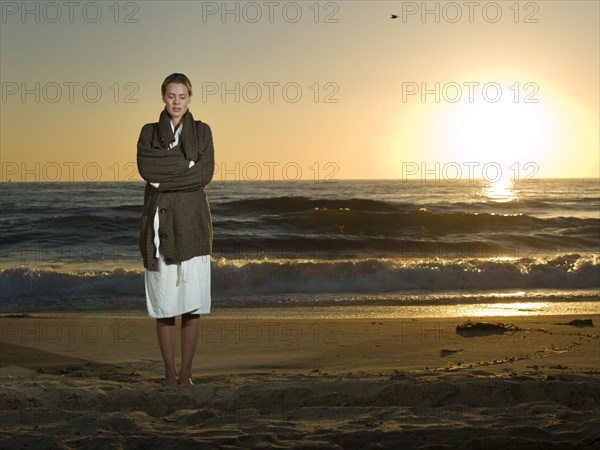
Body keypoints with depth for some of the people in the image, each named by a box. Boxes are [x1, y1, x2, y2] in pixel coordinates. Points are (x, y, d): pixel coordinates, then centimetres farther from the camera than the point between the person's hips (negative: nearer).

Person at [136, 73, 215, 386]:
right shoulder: (148, 132, 7)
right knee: (164, 300, 1)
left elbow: (205, 175, -9)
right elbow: (146, 169, -11)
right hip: (160, 222, 0)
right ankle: (169, 371, 11)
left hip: (192, 222, 0)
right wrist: (188, 164, -14)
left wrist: (165, 178, -13)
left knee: (193, 300, -4)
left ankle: (186, 371, 6)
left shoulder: (203, 131, 6)